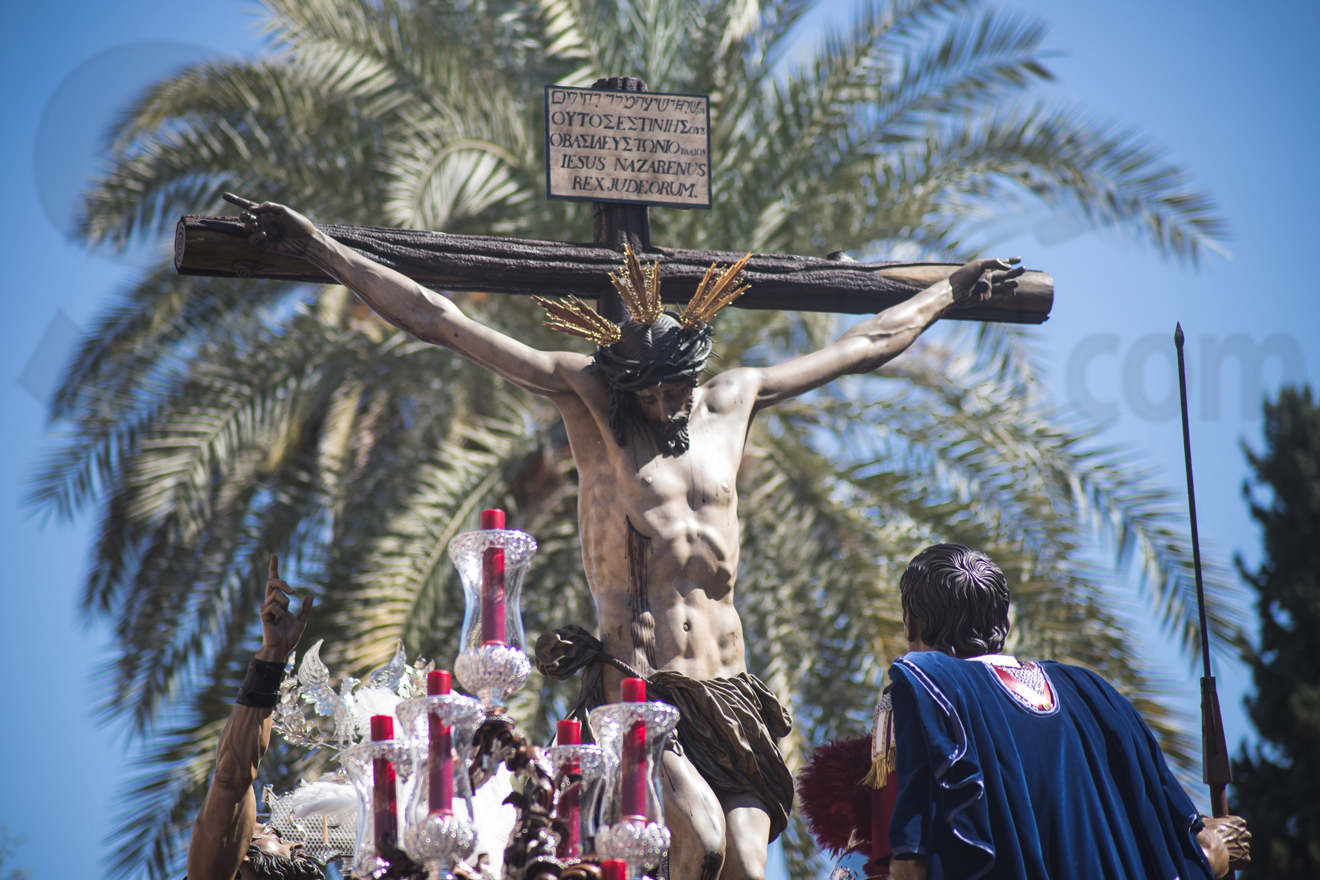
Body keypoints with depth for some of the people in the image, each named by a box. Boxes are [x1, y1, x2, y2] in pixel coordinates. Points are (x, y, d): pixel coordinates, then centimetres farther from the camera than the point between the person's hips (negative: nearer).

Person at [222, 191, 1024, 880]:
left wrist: (949, 295, 39)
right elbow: (438, 321, 1)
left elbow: (863, 347, 29)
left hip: (729, 689, 5)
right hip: (639, 691, -5)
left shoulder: (732, 401, 14)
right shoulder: (590, 399, 2)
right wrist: (317, 246, 0)